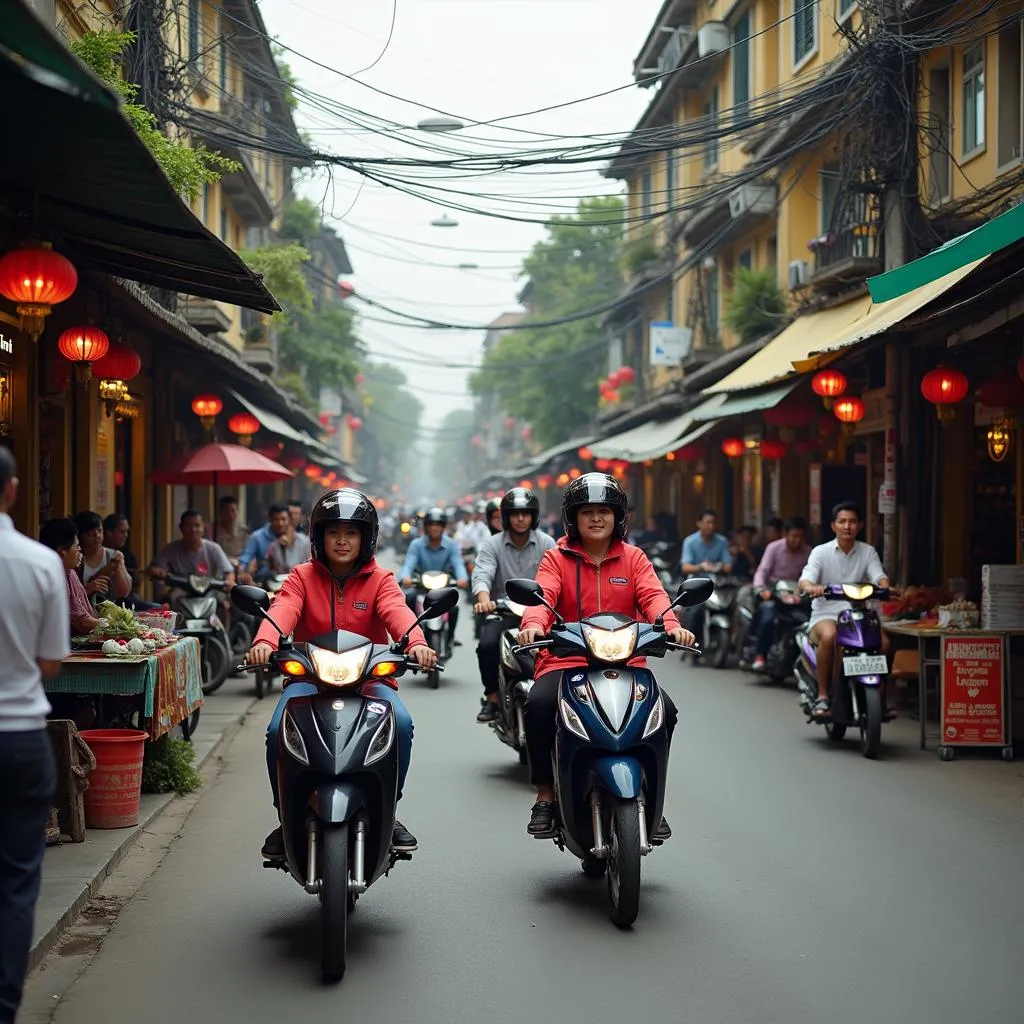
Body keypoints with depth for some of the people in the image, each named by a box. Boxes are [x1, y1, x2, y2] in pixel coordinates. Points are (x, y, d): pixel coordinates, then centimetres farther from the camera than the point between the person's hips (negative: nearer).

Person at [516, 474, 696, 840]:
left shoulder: (633, 558, 12)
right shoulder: (557, 558, 8)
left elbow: (652, 595, -5)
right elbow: (542, 595, -10)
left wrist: (671, 626, -27)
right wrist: (532, 625, -34)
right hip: (566, 661, -1)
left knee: (664, 710, -23)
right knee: (538, 705, -30)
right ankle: (546, 795, -11)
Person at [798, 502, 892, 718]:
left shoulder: (868, 552, 10)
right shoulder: (821, 552, 2)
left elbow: (879, 576, -6)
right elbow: (805, 579, -12)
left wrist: (886, 586, -31)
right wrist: (811, 588, -37)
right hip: (825, 614, -2)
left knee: (883, 642, -25)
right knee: (829, 636, -37)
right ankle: (822, 696, -26)